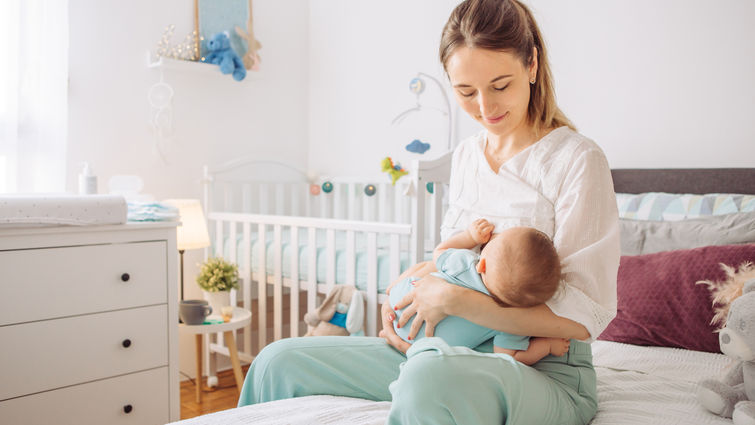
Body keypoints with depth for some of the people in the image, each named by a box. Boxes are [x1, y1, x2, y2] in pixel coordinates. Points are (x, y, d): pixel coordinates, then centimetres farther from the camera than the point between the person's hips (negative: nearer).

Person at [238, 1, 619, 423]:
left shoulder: (577, 160, -10)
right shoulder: (466, 155, 11)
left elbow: (582, 317, -16)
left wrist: (455, 299, -20)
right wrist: (404, 304, 0)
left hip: (545, 371, -6)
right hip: (451, 352, 6)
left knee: (431, 375, -42)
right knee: (280, 362, 0)